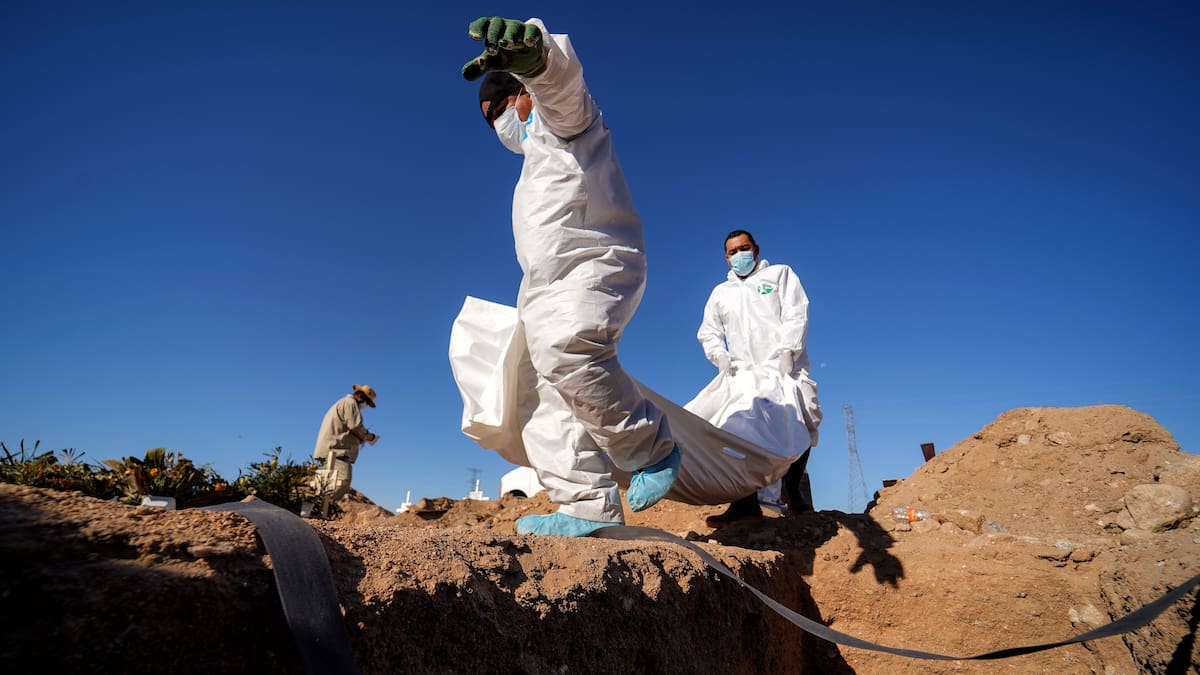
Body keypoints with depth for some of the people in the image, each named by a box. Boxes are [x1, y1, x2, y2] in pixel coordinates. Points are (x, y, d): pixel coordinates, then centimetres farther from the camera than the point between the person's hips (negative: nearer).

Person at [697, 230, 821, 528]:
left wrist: (788, 352, -12)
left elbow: (796, 315, 3)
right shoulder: (721, 292, 25)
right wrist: (720, 355, -2)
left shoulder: (780, 274, 17)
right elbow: (708, 332, 20)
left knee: (803, 423, -18)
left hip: (784, 368, -2)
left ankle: (792, 487, 3)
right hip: (744, 375, 3)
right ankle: (746, 503, -12)